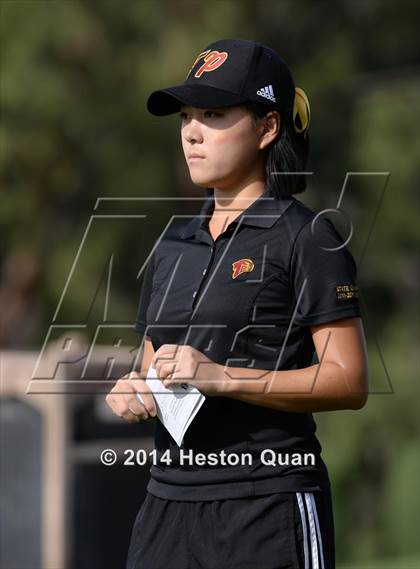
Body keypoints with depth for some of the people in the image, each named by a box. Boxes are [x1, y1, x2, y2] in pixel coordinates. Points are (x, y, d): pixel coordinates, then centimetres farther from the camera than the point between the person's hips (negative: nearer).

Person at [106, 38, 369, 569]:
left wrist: (222, 376, -18)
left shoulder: (306, 237, -3)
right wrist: (131, 394, 0)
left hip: (271, 510, -6)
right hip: (168, 500, 6)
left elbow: (349, 382, -10)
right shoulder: (172, 246, 18)